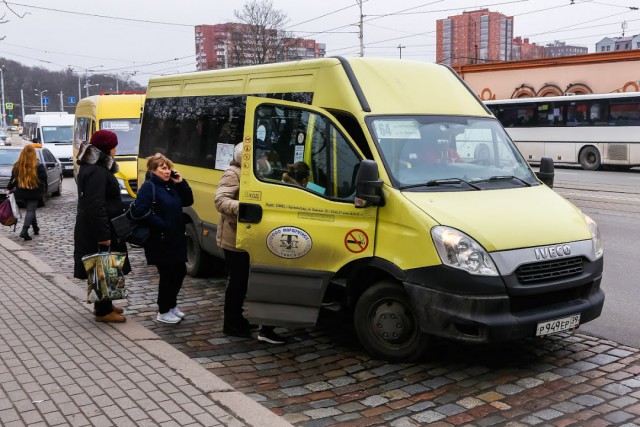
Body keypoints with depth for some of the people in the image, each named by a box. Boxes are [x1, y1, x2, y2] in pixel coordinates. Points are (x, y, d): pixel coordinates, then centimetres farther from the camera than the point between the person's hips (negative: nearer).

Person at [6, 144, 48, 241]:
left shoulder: (17, 166, -3)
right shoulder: (39, 167, -12)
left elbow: (13, 179, 6)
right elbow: (44, 181, -8)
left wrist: (9, 189, 19)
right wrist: (43, 192, 5)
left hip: (22, 193, 4)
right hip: (34, 193, -4)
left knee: (30, 210, 20)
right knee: (31, 211, -3)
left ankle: (36, 228, 30)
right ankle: (24, 230, -19)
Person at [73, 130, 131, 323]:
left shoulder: (92, 167, 13)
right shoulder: (96, 172, -21)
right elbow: (95, 206, -26)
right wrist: (103, 235, -25)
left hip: (94, 229, 10)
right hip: (98, 231, -10)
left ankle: (104, 305, 29)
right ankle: (103, 311, 6)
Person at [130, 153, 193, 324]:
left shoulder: (171, 185, 10)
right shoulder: (149, 187, -12)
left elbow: (188, 201, 13)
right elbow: (139, 210, -21)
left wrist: (181, 183, -1)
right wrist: (161, 224, -20)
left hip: (176, 239, 8)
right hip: (159, 241, -8)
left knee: (180, 271, 15)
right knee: (168, 274, 1)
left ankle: (172, 305, 34)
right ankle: (163, 312, 17)